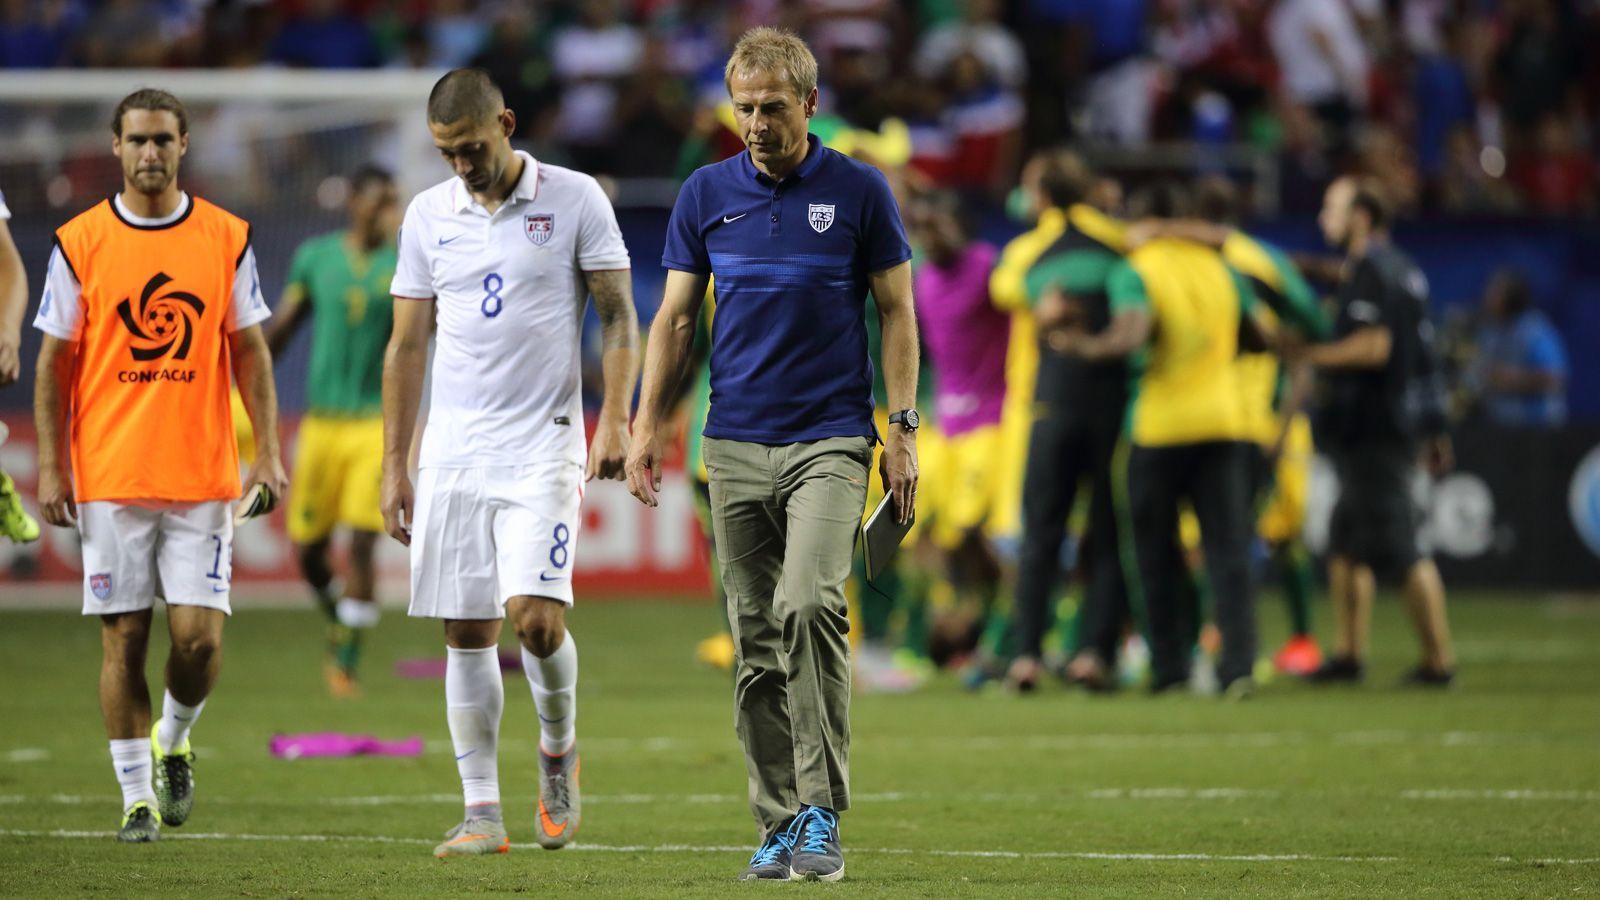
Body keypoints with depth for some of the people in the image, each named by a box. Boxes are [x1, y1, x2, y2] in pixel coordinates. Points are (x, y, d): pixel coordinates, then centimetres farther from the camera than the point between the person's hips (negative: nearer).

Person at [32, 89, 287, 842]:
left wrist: (268, 451, 1)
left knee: (199, 635, -6)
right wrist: (50, 466, -1)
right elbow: (55, 362, 5)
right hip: (109, 476, 0)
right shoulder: (79, 243, 2)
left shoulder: (227, 239, 5)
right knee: (124, 637, 1)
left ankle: (173, 742, 22)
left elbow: (249, 353, 9)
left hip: (202, 476, 1)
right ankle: (137, 797, 9)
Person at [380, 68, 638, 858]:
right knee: (467, 633, 2)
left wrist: (615, 419, -11)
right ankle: (483, 814, 7)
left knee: (535, 616, -16)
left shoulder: (575, 200, -1)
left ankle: (558, 749, 13)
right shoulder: (428, 214, 8)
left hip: (542, 446, -3)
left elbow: (618, 317, 2)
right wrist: (393, 466, 10)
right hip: (452, 451, 3)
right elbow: (407, 344, 12)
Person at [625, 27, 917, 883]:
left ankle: (821, 811, -17)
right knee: (756, 639, 4)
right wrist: (647, 428, 2)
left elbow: (896, 311, 3)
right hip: (736, 447, 3)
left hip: (829, 439, -3)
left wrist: (902, 429, -4)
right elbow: (674, 317, 10)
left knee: (809, 604, -22)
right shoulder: (705, 194, 6)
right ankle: (779, 823, 11)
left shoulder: (859, 191, -1)